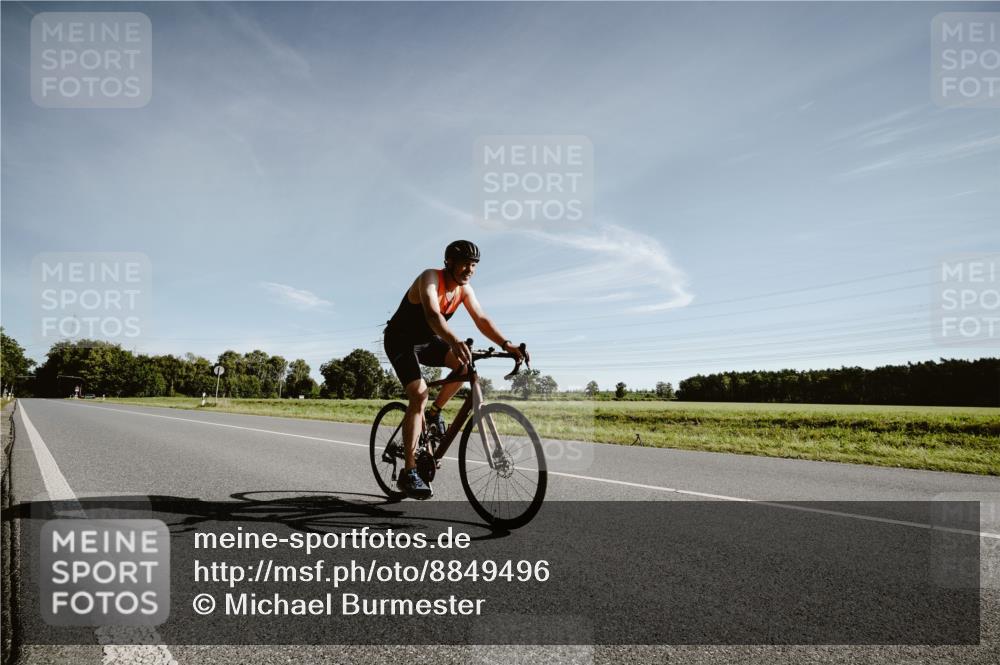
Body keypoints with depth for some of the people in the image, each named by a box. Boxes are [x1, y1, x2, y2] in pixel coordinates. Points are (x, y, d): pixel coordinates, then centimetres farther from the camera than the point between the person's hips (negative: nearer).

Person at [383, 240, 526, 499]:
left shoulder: (465, 289, -5)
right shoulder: (430, 278, -26)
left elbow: (481, 319, -13)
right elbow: (432, 314, -44)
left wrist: (505, 344, -30)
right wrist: (454, 341, -62)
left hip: (426, 341, 7)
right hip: (401, 340, -7)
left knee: (464, 363, -19)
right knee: (419, 394, -25)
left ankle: (434, 412, 3)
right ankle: (409, 473, -23)